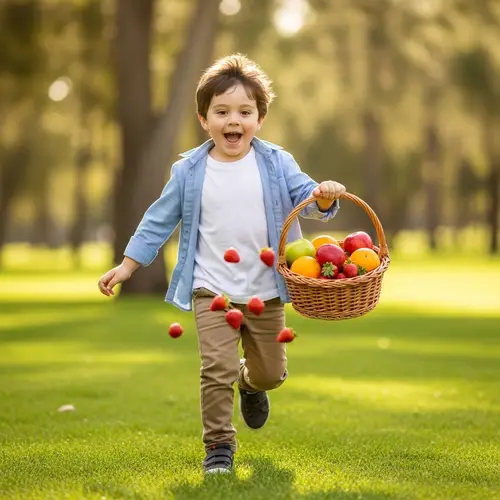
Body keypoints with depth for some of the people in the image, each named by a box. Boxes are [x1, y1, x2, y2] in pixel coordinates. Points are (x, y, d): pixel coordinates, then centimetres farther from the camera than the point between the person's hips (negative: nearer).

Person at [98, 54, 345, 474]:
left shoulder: (277, 163, -2)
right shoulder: (189, 171, -2)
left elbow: (306, 197, -7)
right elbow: (160, 220, 6)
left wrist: (324, 198, -31)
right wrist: (127, 265, 6)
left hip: (266, 292, 1)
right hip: (212, 290, -1)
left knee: (271, 372, 14)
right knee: (218, 368, -12)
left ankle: (251, 384, 50)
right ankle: (219, 444, 3)